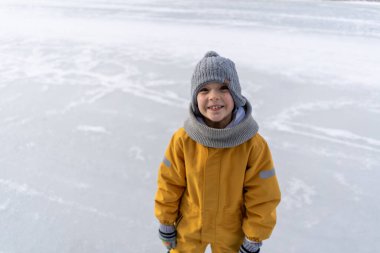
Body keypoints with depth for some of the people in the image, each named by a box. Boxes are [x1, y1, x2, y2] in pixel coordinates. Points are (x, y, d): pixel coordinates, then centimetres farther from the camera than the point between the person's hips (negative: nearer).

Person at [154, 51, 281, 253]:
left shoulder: (254, 145, -26)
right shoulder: (183, 139, -23)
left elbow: (262, 198, -15)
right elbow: (170, 185, -9)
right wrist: (166, 222, 1)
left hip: (231, 232, 0)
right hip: (188, 227, 1)